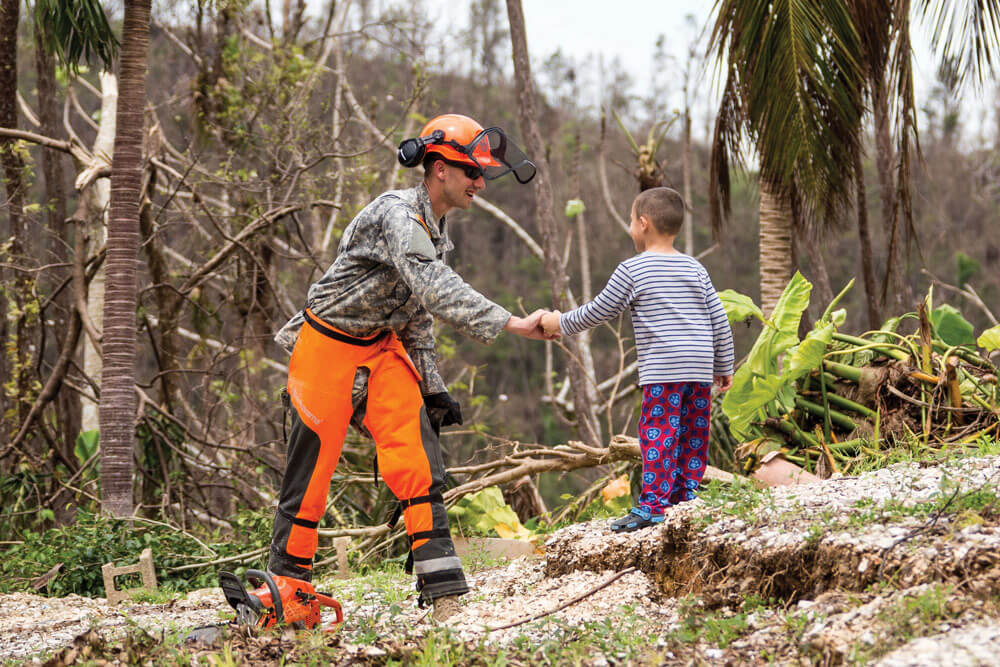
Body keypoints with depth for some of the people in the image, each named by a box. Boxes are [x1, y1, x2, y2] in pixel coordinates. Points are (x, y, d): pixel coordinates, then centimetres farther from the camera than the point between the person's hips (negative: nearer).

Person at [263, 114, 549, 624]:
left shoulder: (436, 233, 7)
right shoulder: (396, 214, -23)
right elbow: (436, 289, -37)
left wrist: (431, 388, 11)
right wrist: (511, 324, -43)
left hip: (383, 350, 7)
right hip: (327, 348, -7)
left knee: (418, 465, -9)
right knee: (310, 472, 0)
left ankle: (444, 598, -12)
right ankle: (285, 585, 18)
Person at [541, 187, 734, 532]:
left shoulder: (633, 270, -2)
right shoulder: (696, 269, 13)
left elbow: (599, 310, 3)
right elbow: (720, 322, 13)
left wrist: (561, 322, 18)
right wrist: (724, 368, 22)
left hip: (662, 371, -6)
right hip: (700, 371, 6)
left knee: (658, 435, -7)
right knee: (693, 436, 10)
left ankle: (653, 504, -12)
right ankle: (687, 500, 13)